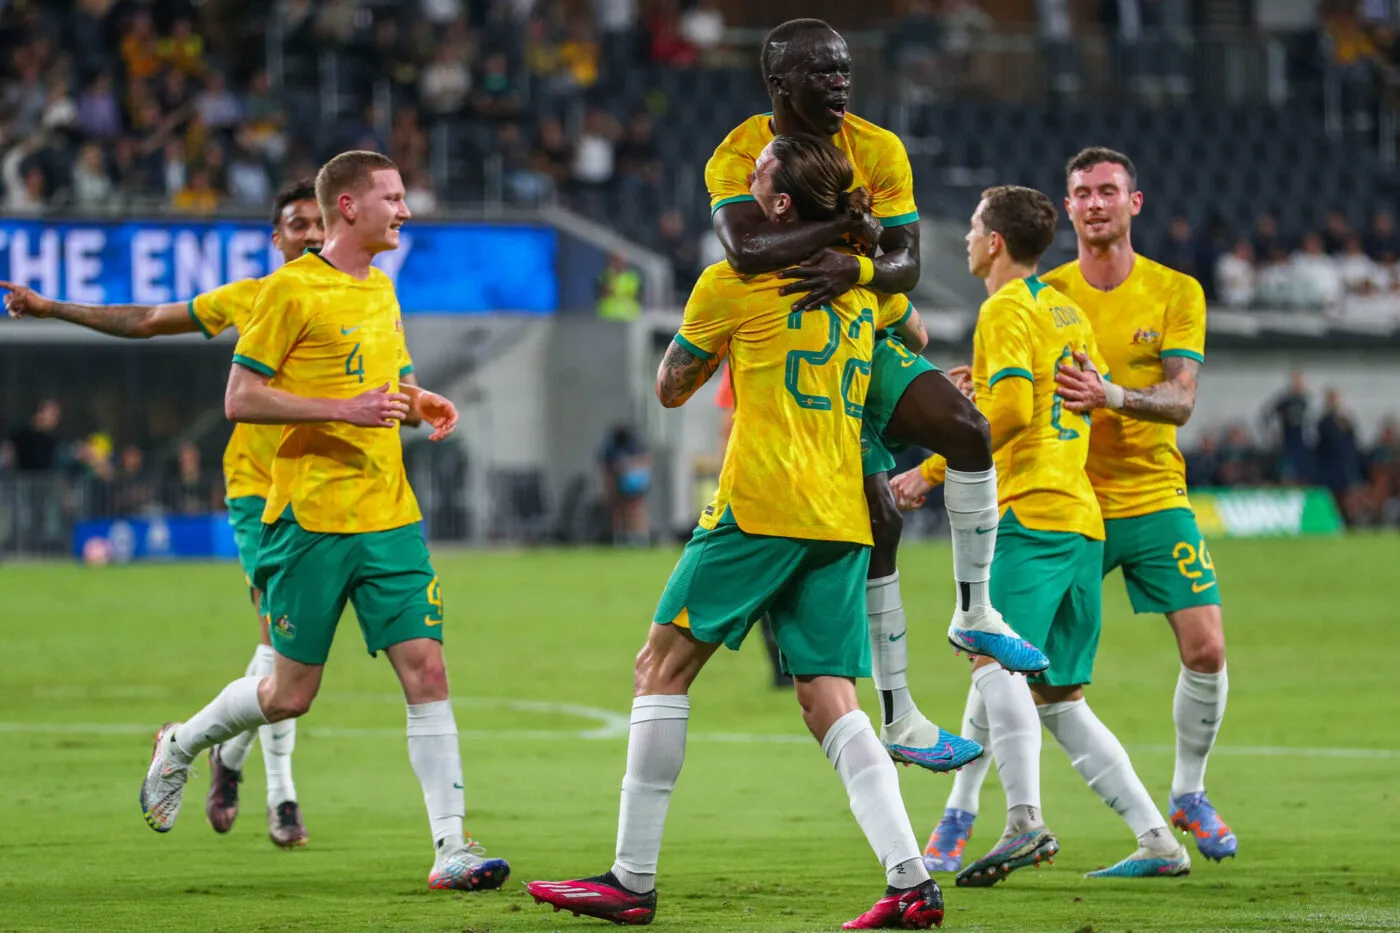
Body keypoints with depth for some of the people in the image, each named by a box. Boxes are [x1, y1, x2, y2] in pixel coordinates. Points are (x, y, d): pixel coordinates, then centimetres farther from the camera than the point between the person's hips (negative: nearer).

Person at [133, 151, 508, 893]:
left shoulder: (381, 289, 15)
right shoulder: (291, 289, -8)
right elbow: (240, 399, -11)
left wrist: (418, 404, 6)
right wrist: (346, 409, -19)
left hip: (389, 517, 6)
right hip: (311, 518, -6)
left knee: (426, 668, -7)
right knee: (291, 692, 2)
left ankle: (450, 846, -8)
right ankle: (180, 745, 30)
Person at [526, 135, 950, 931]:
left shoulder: (734, 284, -2)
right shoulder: (863, 286, 13)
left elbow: (671, 389, 12)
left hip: (760, 510, -6)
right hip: (844, 518, 6)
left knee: (664, 668, 3)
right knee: (831, 699, 4)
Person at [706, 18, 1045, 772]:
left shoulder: (878, 151, -3)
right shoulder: (739, 156, -14)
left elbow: (905, 263, -11)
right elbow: (746, 249, -33)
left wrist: (853, 268, -33)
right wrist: (847, 225, -27)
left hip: (869, 341, 4)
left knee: (967, 427, -23)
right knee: (878, 519, -13)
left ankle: (974, 612, -9)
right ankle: (897, 717, -4)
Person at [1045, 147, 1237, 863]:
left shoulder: (1177, 293, 1)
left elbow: (1180, 400, -9)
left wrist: (1112, 396, -28)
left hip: (1155, 499, 1)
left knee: (1206, 649, -7)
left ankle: (1189, 795, 16)